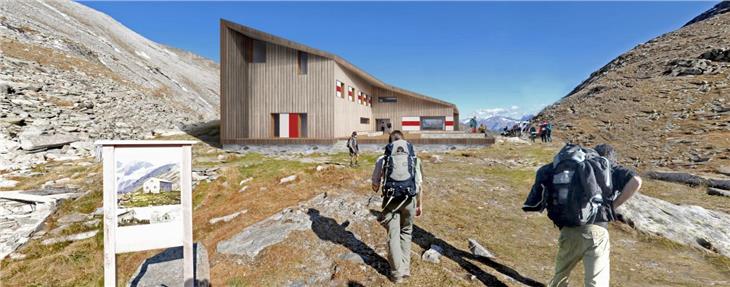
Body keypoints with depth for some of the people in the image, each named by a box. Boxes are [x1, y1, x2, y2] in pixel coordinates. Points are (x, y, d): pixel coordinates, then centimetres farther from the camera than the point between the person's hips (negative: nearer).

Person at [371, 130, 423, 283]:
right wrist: (420, 204, 16)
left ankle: (397, 273, 15)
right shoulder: (414, 158, 6)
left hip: (391, 201, -2)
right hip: (409, 200, 2)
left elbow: (375, 186, 3)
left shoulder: (383, 159, 0)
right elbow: (420, 184, 7)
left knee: (393, 236, 10)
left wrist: (378, 189, 25)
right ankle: (405, 269, 23)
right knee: (406, 233, 20)